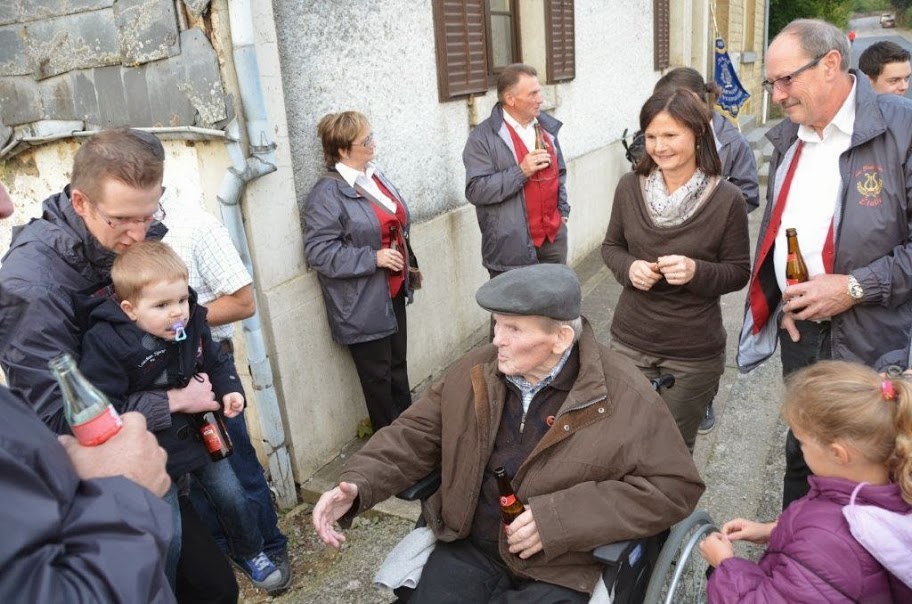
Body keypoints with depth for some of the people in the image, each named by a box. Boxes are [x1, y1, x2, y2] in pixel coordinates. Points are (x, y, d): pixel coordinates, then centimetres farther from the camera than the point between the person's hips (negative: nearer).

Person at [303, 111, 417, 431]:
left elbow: (399, 221, 21)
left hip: (393, 291, 8)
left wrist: (406, 262, 11)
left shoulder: (375, 176, 9)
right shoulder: (327, 194, -17)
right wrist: (374, 258, -23)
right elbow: (319, 252, -22)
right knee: (378, 375, 6)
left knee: (399, 366, 19)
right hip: (363, 304, -8)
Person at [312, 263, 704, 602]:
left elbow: (676, 485, -14)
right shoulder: (475, 372, -2)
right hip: (468, 549, 4)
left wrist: (561, 518, -22)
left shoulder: (624, 395, -15)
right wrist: (358, 484, -13)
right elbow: (416, 434, 6)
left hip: (558, 570, -3)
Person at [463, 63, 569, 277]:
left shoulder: (546, 126, 10)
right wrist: (520, 171, -22)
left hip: (554, 237, 6)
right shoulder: (483, 137, -10)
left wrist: (563, 209, 15)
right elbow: (475, 190, -17)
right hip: (512, 247, -6)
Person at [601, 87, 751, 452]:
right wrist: (629, 268, -14)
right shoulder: (630, 187, -4)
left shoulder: (726, 199, -12)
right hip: (630, 342, 2)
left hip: (694, 354, -2)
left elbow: (739, 272, -3)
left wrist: (696, 271, -23)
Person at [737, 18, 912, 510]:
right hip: (798, 329, 6)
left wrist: (855, 287, -19)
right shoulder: (787, 137, 8)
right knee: (801, 454, 19)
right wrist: (779, 295, 5)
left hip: (871, 340, -5)